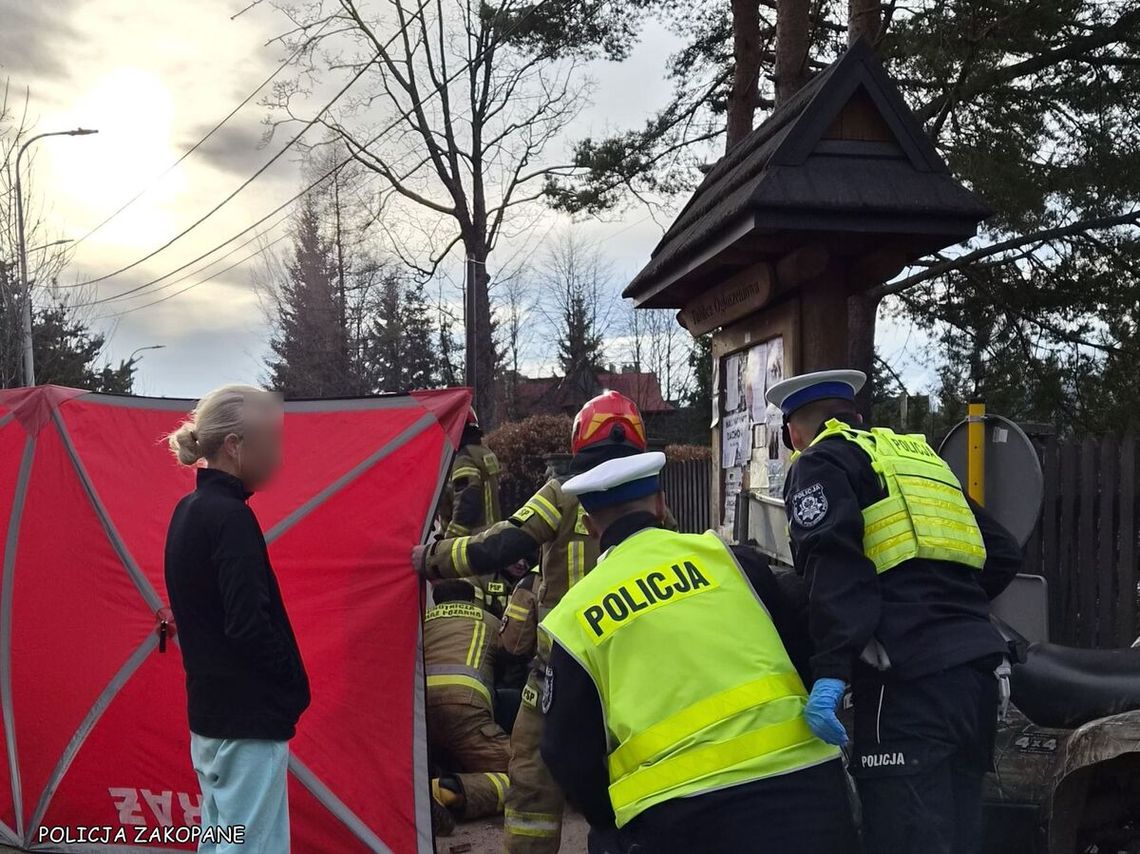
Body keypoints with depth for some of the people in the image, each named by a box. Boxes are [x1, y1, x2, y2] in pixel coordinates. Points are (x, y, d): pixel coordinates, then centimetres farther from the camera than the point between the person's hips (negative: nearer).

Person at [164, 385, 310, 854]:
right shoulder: (230, 517, -19)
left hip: (209, 711, 9)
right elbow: (249, 627, -24)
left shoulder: (187, 512, 9)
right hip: (248, 718, -9)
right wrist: (293, 685, -9)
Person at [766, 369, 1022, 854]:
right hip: (977, 670, 8)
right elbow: (1003, 554, 25)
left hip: (908, 678, -8)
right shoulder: (923, 456, 27)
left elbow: (834, 566, -14)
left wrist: (831, 671, -21)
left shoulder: (821, 463, 4)